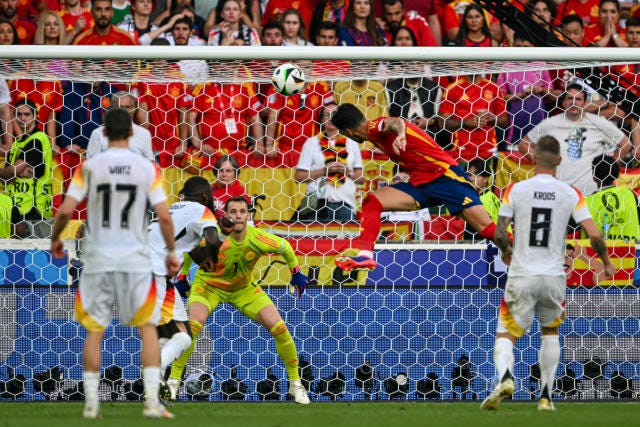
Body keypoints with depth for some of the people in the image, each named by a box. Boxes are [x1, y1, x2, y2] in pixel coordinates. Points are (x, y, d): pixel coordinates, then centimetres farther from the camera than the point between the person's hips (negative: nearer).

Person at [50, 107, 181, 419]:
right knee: (148, 328, 7)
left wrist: (55, 239, 13)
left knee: (94, 330, 9)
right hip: (135, 259, 0)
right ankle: (152, 401, -3)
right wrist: (171, 252, 10)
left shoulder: (89, 167, -3)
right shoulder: (148, 169, -2)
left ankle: (91, 402, 7)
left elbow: (65, 211, -6)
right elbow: (164, 217, -4)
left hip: (98, 259, 0)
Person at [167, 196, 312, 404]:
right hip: (209, 285, -2)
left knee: (279, 328, -9)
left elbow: (285, 247, -2)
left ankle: (295, 383, 10)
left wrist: (296, 273, 7)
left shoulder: (258, 238, -24)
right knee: (193, 325, -29)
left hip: (244, 289, 2)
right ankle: (173, 380, -15)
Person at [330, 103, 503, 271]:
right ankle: (365, 255, -12)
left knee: (487, 229, -16)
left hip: (445, 174, -9)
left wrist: (400, 133, -57)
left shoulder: (375, 126, -12)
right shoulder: (374, 134, 15)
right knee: (372, 201, -6)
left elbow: (395, 122, -35)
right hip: (420, 183, 9)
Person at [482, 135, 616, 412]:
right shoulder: (571, 194, -2)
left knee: (505, 335, 4)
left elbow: (499, 234, -4)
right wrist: (607, 263, 12)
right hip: (554, 277, 2)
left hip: (521, 275, -2)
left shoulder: (515, 190, -4)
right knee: (550, 332, 24)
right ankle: (546, 395, 16)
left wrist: (506, 250, 19)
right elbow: (594, 235, -6)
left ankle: (505, 377, -27)